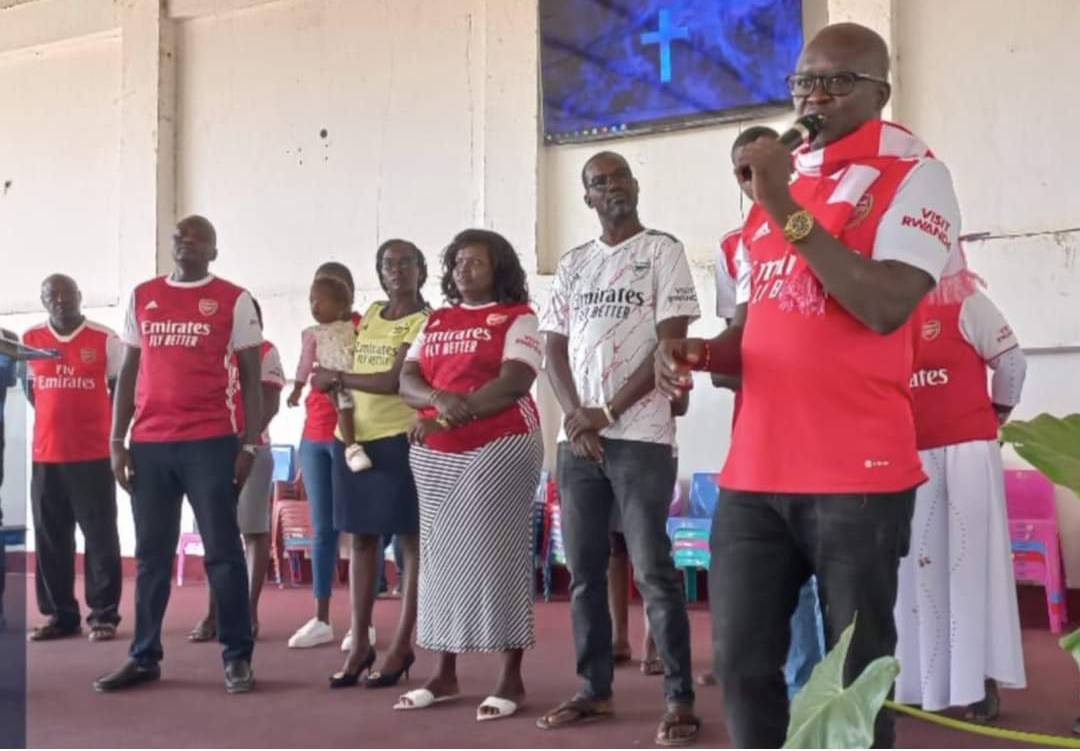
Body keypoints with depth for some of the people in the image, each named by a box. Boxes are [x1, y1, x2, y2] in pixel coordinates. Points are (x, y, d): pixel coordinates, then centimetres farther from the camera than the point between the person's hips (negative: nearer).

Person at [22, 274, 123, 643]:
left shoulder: (105, 339, -2)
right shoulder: (29, 340, 7)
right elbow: (30, 391, 17)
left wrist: (113, 434, -1)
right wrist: (57, 418, 7)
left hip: (94, 454, -3)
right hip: (45, 454, 4)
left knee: (100, 535, -1)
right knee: (50, 539, 7)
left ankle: (104, 615, 5)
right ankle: (60, 615, 15)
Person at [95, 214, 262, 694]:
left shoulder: (233, 300, 2)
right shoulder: (142, 297, 12)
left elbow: (250, 378, 2)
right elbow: (129, 372, 14)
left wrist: (249, 444, -6)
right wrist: (117, 442, 7)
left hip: (210, 443, -3)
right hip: (148, 445, 4)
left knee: (222, 551, 2)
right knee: (151, 554, 10)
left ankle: (237, 657, 9)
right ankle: (144, 656, 20)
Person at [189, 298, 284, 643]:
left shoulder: (265, 351, 0)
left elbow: (270, 403, -7)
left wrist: (245, 437, -21)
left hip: (252, 448, -4)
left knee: (254, 531, 0)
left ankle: (250, 613, 4)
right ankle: (212, 613, 9)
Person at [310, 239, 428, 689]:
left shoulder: (424, 322, -7)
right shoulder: (371, 314, 15)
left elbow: (394, 381, -17)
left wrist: (337, 378, -10)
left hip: (400, 439, -7)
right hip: (356, 436, 7)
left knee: (411, 538, 0)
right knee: (362, 538, 9)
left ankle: (402, 645, 7)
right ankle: (360, 643, 17)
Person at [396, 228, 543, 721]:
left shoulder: (517, 318, 0)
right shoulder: (435, 322, 17)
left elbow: (513, 384, -14)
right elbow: (407, 382, 7)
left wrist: (446, 418, -17)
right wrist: (439, 398, -16)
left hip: (498, 450, -6)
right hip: (434, 457, 6)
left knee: (496, 554, -6)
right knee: (440, 558, 7)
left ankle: (511, 678, 2)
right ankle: (444, 674, 16)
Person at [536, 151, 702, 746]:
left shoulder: (663, 251, 1)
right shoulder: (572, 265, 16)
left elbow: (671, 343, -7)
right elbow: (554, 348, 13)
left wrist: (607, 414, -10)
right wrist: (575, 415, -5)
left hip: (640, 436, -5)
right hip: (576, 438, 5)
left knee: (653, 570, -5)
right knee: (584, 571, 8)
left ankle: (680, 698, 4)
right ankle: (594, 689, 19)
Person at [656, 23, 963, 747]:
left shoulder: (913, 173, -1)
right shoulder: (777, 180, 19)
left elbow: (886, 307, -18)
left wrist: (785, 208, -14)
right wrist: (697, 353, 3)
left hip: (857, 471, -6)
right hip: (755, 468, 6)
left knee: (855, 675, 4)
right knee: (742, 664, 8)